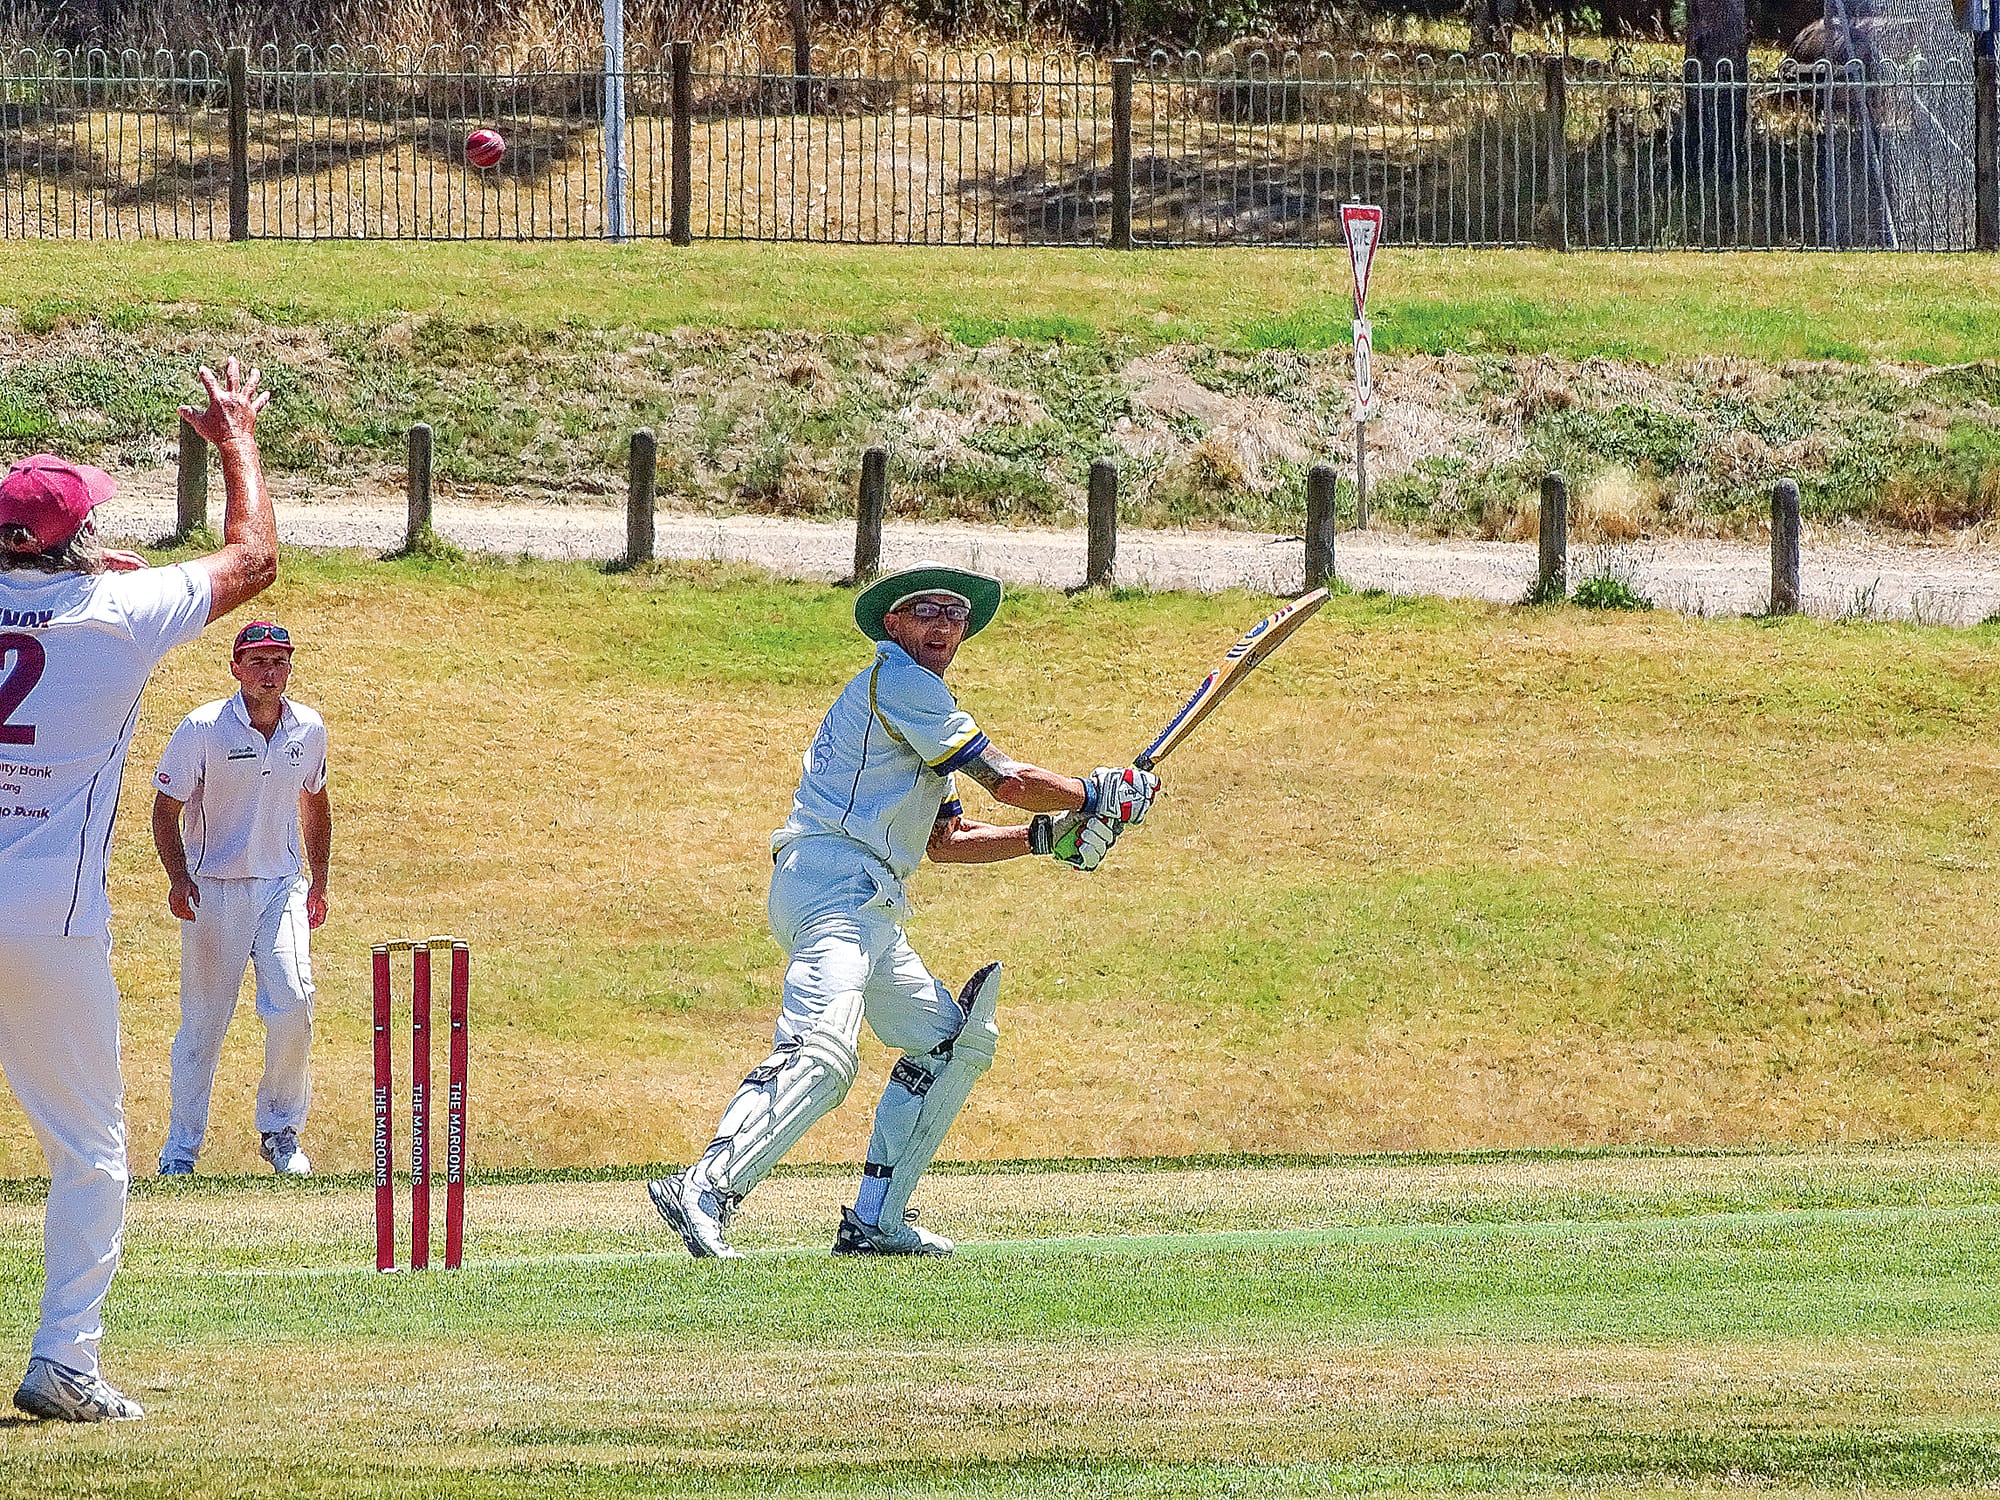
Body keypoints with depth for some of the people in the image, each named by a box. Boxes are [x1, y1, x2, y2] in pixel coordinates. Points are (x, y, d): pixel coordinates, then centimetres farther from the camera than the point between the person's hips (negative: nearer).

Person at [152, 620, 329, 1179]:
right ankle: (181, 1146, 11)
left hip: (282, 887, 3)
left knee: (293, 1002, -14)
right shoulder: (202, 729, -9)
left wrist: (320, 881, 17)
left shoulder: (308, 730, 3)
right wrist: (179, 878, -18)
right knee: (203, 1020, 0)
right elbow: (166, 807, -4)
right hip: (213, 889, -3)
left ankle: (280, 1132, 2)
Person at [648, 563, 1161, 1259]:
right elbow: (1007, 779, -8)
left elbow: (943, 838, 29)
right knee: (823, 1051, -29)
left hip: (867, 910, 11)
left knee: (953, 1039, 17)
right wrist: (1099, 793, 6)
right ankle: (702, 1192, -43)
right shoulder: (900, 681, -4)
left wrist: (1049, 835, 19)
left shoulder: (921, 706, 28)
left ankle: (874, 1222, 13)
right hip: (834, 882, -11)